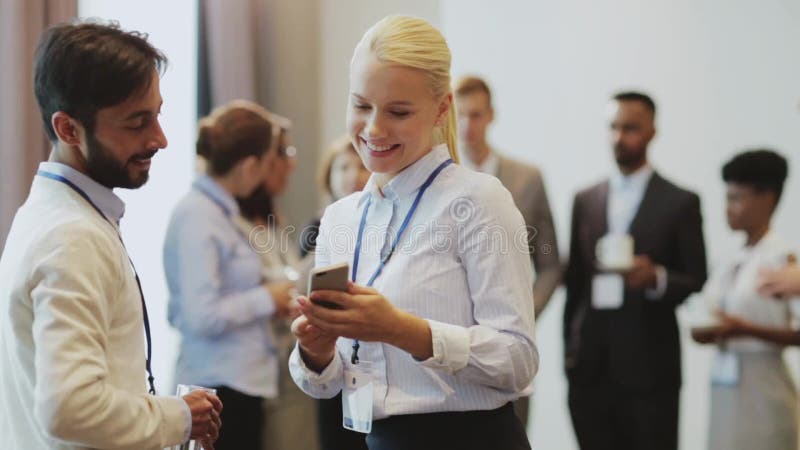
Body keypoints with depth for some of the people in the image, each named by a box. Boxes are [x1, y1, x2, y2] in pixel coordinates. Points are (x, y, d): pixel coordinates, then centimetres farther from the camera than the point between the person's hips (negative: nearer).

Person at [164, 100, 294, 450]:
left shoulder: (219, 212, 10)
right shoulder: (197, 217, -16)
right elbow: (203, 316, -21)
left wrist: (271, 300, 4)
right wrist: (267, 299, -10)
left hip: (240, 381, 9)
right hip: (220, 384, -9)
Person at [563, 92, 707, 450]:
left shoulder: (680, 203, 0)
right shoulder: (585, 200, 12)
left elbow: (696, 283, 0)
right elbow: (574, 281, 14)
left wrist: (657, 278, -20)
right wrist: (569, 349, 9)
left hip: (648, 367, -3)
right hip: (590, 367, 4)